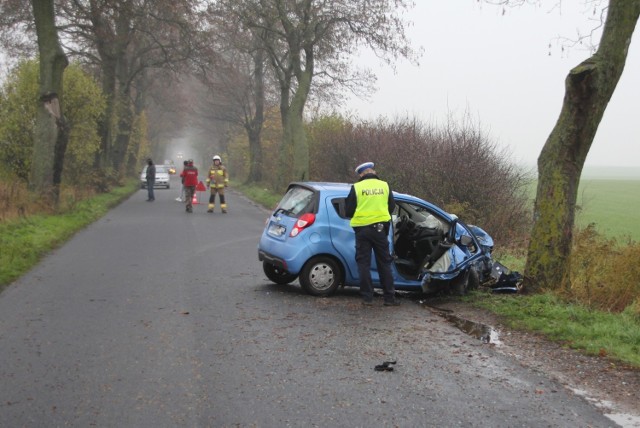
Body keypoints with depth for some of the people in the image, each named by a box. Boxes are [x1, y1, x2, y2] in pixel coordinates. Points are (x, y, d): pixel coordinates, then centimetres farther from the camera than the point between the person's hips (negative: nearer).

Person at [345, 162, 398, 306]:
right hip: (379, 228, 2)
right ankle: (389, 297, 10)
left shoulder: (356, 187, -5)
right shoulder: (384, 186, 2)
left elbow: (348, 211, -1)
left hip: (362, 229, -2)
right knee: (384, 263, 9)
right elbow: (392, 207, 12)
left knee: (364, 263, 6)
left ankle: (367, 297, 5)